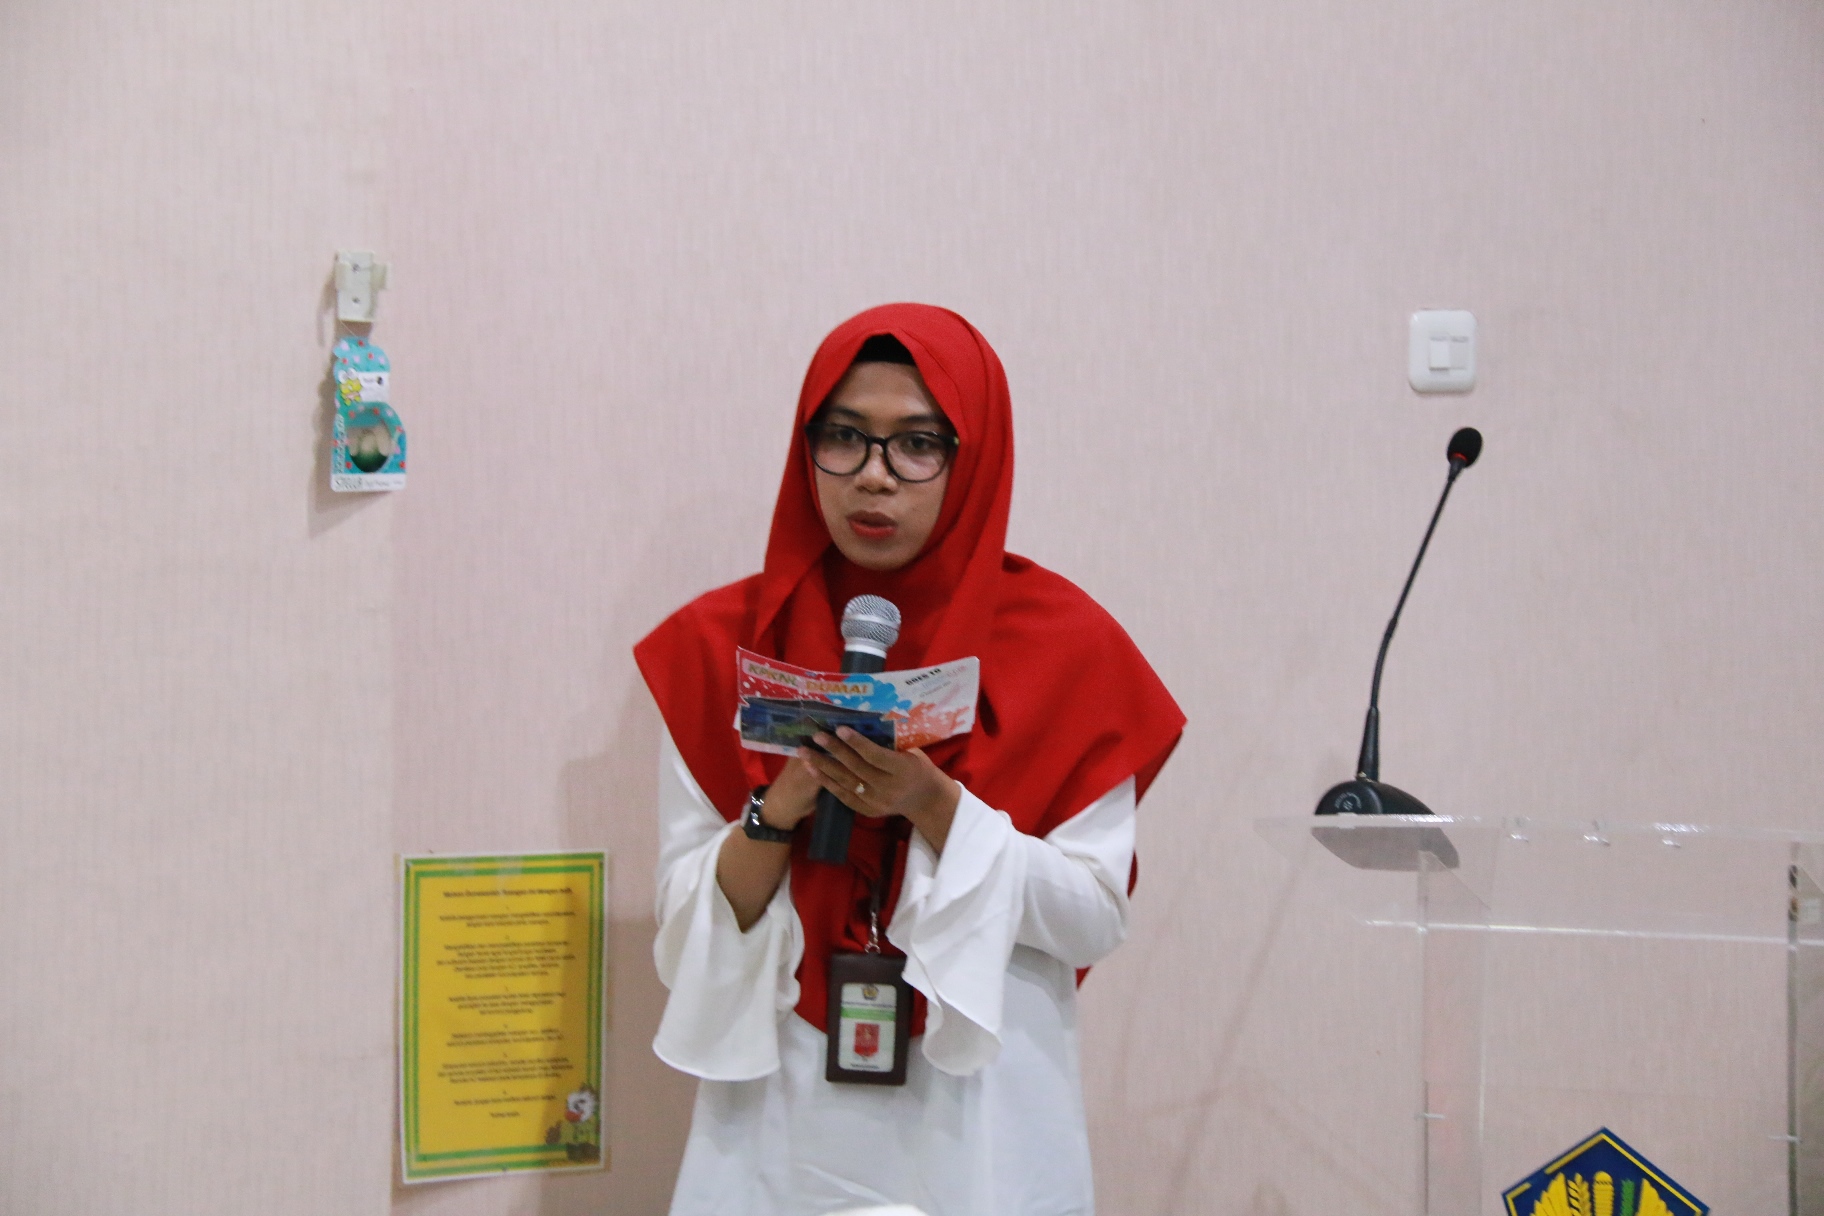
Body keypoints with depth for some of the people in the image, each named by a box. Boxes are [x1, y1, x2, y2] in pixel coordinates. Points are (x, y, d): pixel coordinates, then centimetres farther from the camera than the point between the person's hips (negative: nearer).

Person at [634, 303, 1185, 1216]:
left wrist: (934, 807, -19)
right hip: (779, 1116, 1)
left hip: (983, 1121, 0)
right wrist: (778, 813, -18)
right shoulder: (719, 643, -2)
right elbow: (683, 924, -1)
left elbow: (1096, 919, -7)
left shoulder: (1064, 643, -5)